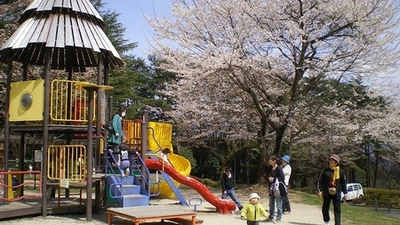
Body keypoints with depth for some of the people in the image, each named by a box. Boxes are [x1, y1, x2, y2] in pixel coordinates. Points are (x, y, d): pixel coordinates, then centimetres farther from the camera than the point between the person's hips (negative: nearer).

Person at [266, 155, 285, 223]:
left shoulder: (279, 169, -14)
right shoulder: (270, 169, 8)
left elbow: (282, 178, -17)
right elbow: (267, 176, 19)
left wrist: (274, 179, -18)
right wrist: (269, 178, -2)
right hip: (271, 189, 8)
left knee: (278, 205, 1)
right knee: (271, 204, 15)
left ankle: (279, 218, 11)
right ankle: (271, 217, 27)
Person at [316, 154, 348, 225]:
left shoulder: (340, 172, 2)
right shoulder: (325, 171, 1)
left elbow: (344, 183, 9)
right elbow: (320, 181, 3)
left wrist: (345, 193, 6)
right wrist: (319, 190, -4)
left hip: (336, 194, -1)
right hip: (327, 193, 1)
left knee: (337, 210, 1)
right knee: (325, 208, 8)